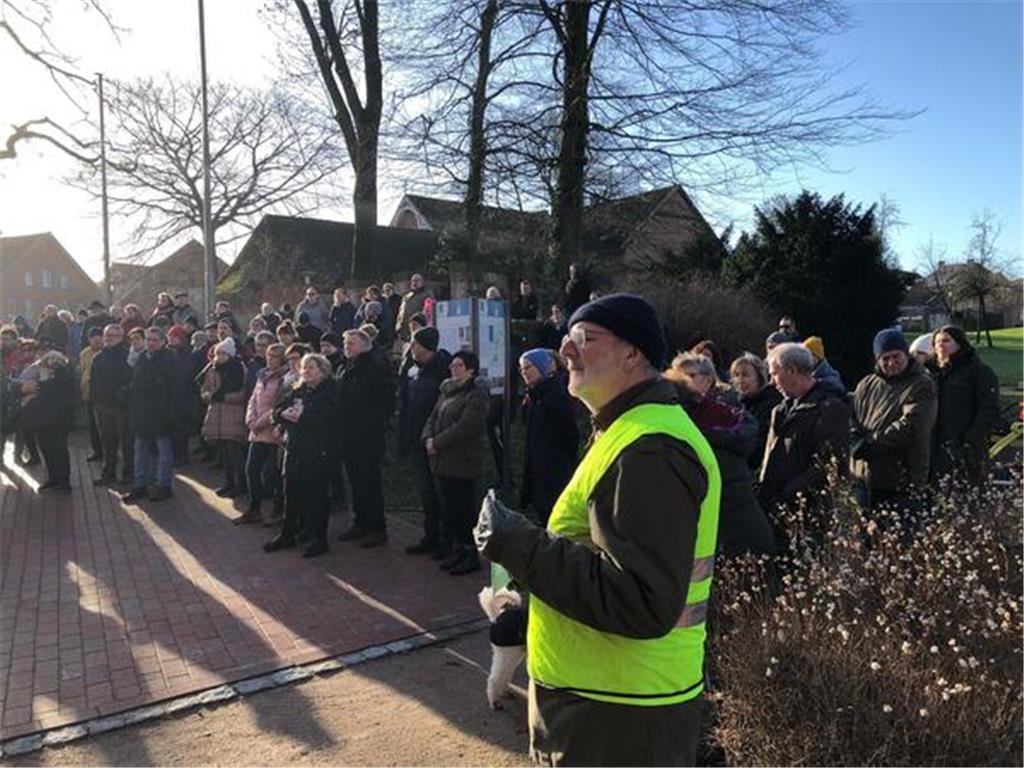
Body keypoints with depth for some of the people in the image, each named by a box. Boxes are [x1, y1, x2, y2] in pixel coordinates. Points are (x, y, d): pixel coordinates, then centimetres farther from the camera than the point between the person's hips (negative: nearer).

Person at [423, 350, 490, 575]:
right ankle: (456, 551, 24)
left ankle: (471, 555, 9)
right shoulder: (447, 391, 16)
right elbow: (433, 417, 15)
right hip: (442, 462, 8)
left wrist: (438, 443, -16)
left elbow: (466, 426, -19)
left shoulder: (476, 395, -10)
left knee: (465, 510, -2)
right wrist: (428, 438, -4)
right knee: (449, 509, 13)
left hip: (462, 462, -8)